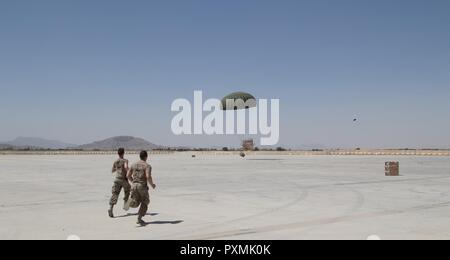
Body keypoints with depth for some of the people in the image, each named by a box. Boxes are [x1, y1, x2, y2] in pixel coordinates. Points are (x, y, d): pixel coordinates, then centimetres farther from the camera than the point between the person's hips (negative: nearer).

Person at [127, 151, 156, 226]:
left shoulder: (134, 165, 12)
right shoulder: (147, 166, -7)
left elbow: (128, 175, 12)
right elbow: (148, 177, -21)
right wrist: (152, 184, -4)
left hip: (134, 185, 5)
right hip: (142, 186, -5)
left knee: (136, 203, 17)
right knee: (145, 202, 15)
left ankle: (133, 201, -19)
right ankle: (139, 218, 6)